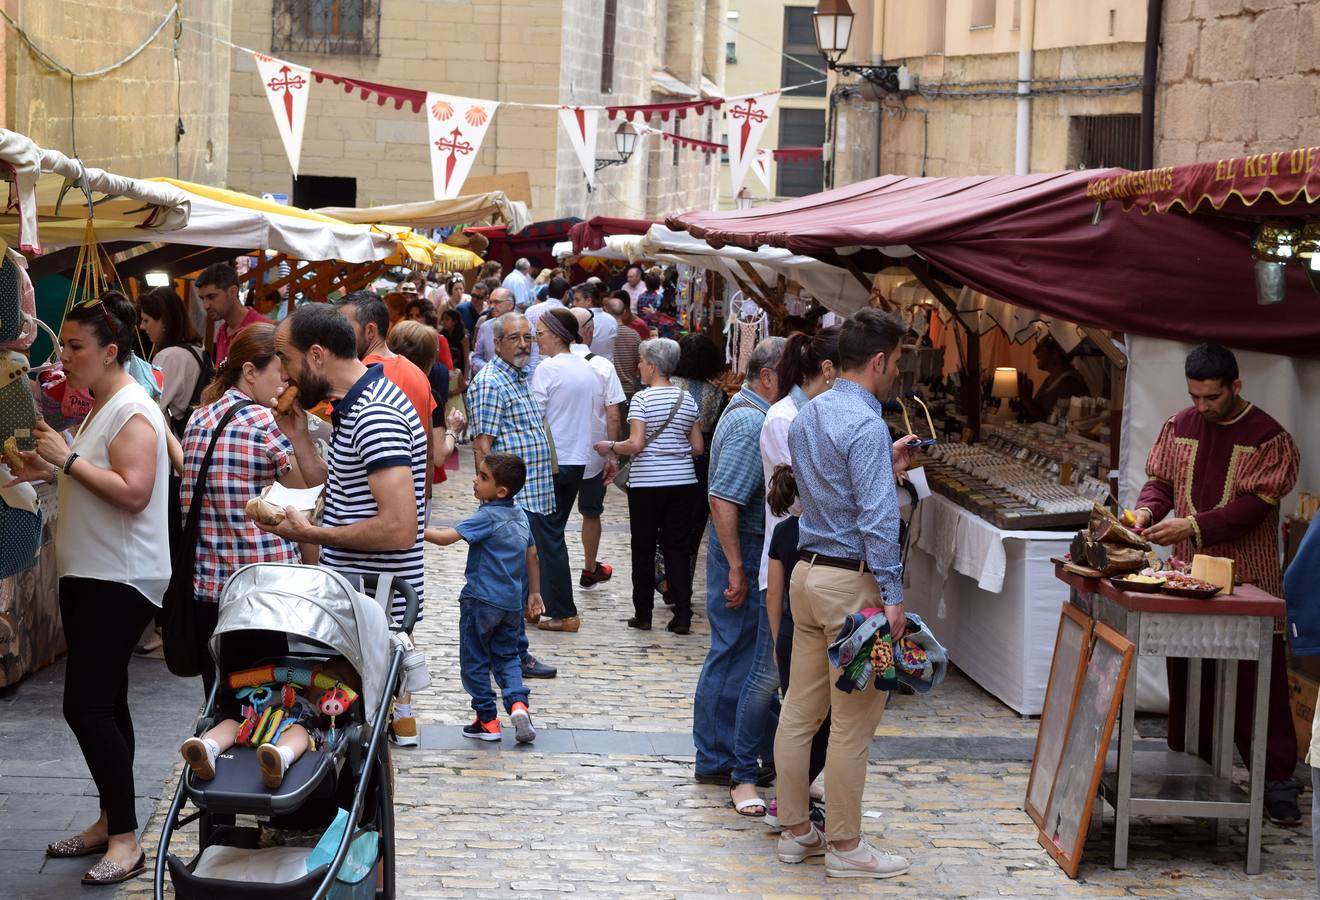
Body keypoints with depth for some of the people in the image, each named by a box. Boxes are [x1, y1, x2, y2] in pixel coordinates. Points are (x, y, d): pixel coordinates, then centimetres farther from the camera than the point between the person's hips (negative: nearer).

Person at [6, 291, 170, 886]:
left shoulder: (131, 411, -15)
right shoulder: (101, 407, 15)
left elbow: (132, 492, -26)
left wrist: (68, 458, -21)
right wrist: (49, 472, 12)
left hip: (119, 583, -10)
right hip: (90, 576, 10)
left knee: (87, 704, -13)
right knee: (103, 703, 14)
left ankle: (125, 839, -9)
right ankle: (111, 822, 22)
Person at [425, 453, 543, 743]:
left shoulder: (488, 517, -17)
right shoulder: (520, 517, 7)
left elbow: (446, 537, -25)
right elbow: (532, 556, 16)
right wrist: (534, 592, 25)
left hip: (481, 600, -7)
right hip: (513, 603, 7)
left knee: (474, 660, 7)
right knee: (506, 656, 19)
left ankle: (487, 719, 10)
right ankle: (517, 702, -3)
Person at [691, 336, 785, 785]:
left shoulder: (746, 411, 14)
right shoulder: (751, 423, -19)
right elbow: (722, 499, -26)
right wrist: (737, 568, -25)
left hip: (747, 549, 11)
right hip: (744, 550, -11)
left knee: (737, 653, 16)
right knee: (735, 654, -3)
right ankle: (718, 760, 4)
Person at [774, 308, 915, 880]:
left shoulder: (804, 417, 12)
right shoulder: (866, 425, -16)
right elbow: (876, 519, -20)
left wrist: (886, 467, 18)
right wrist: (892, 595, -18)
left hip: (807, 572, 9)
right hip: (853, 582, -9)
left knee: (800, 712, 13)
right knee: (852, 722, -1)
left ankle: (796, 831, 22)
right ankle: (844, 846, 6)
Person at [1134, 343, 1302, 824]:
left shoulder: (1268, 437, -8)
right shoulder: (1180, 427, 7)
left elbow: (1255, 505, -15)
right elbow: (1160, 478, 14)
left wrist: (1193, 526, -24)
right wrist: (1147, 509, -8)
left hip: (1248, 581, -5)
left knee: (1259, 678, -3)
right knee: (1186, 674, 8)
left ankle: (1277, 783, 2)